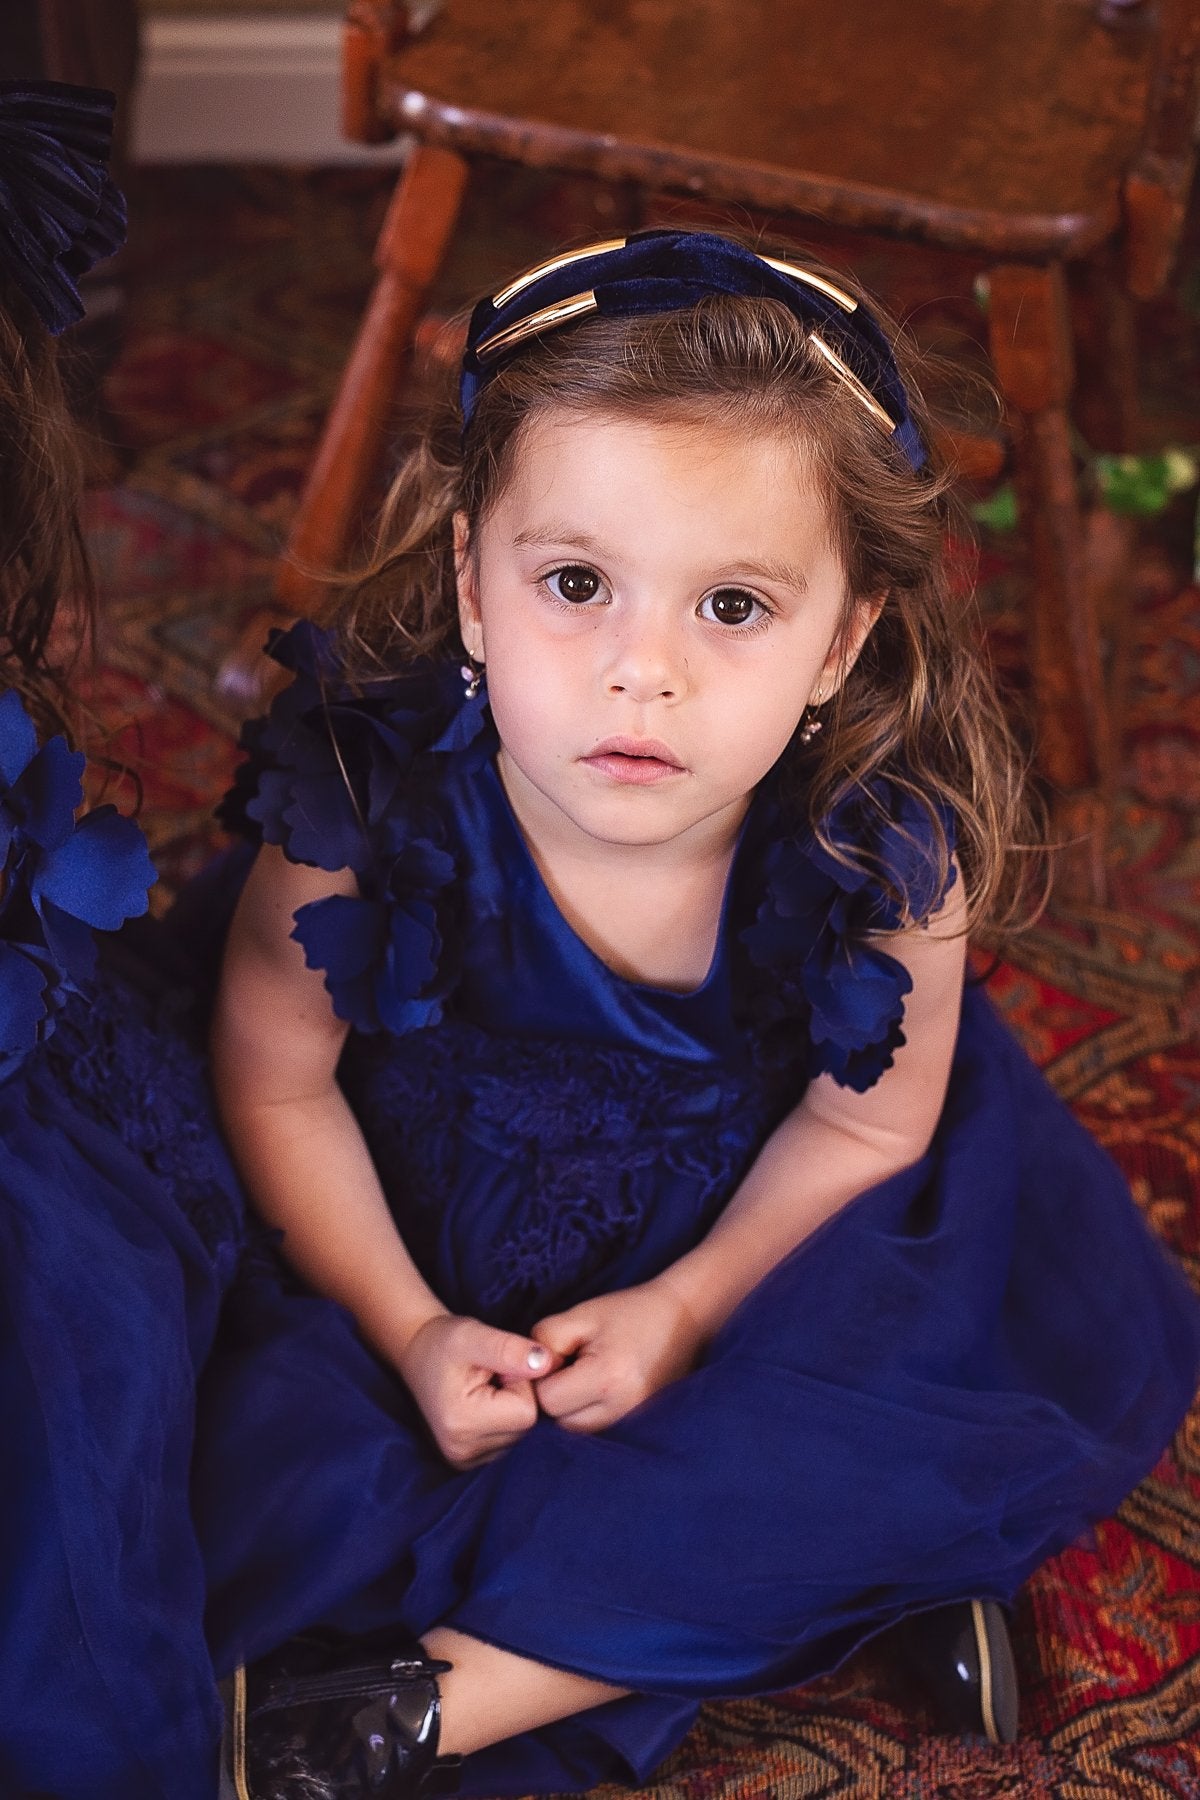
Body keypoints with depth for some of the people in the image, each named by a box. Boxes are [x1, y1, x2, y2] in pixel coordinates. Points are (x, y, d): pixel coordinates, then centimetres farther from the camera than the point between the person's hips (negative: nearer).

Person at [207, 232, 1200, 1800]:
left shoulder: (889, 855, -27)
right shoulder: (363, 807, -29)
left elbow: (858, 1128, -9)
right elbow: (277, 1085, -12)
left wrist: (688, 1306, -19)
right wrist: (410, 1329, -17)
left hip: (743, 1246, 1)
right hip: (427, 1256, 0)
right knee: (266, 1433, -20)